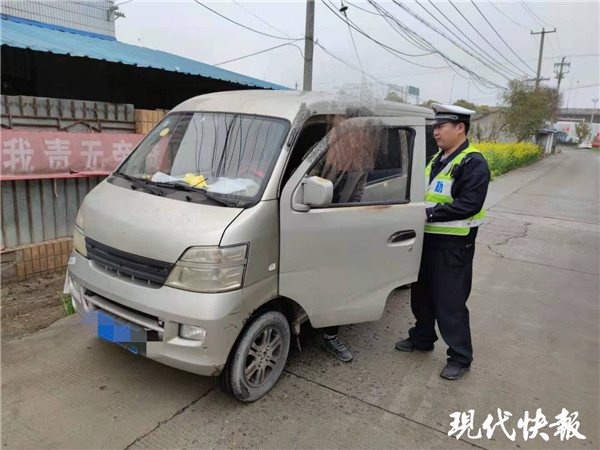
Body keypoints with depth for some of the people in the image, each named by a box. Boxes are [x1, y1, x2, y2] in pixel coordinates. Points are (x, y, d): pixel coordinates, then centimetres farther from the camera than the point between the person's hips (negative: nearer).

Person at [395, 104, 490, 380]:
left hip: (454, 245, -9)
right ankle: (422, 338, 39)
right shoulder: (438, 159, 13)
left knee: (450, 303, -1)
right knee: (421, 294, 19)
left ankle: (460, 358, 16)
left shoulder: (473, 163, -14)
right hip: (429, 238, 9)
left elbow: (469, 204, -23)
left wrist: (430, 213, -25)